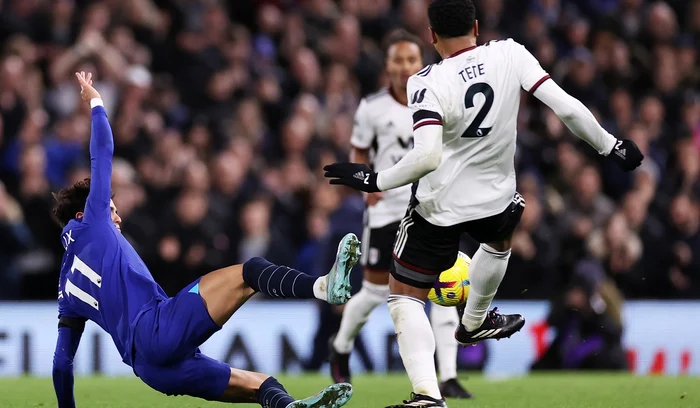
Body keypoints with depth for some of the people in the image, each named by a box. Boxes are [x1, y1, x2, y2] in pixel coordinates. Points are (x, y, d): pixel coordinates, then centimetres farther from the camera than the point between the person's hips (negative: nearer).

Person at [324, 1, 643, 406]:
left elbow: (427, 156, -30)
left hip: (438, 204, -3)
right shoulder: (511, 55, -11)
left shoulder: (428, 83, -20)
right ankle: (474, 323, 58)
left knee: (405, 298, 7)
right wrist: (610, 146, 0)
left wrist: (375, 180, -18)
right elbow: (567, 107, -13)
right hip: (495, 198, 4)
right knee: (501, 236, 40)